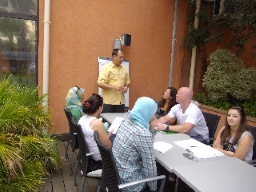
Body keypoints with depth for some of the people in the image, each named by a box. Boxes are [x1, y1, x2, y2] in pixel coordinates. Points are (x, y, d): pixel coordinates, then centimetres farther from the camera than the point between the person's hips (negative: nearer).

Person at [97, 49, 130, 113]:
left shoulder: (124, 69, 10)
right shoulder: (106, 68, -6)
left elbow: (127, 82, 20)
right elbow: (100, 83, -14)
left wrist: (126, 87, -2)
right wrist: (114, 87, -20)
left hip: (120, 102, 5)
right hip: (108, 102, -5)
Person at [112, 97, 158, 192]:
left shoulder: (128, 122, -2)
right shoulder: (143, 133, -28)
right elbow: (150, 167, -20)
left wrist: (152, 129, -4)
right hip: (127, 182, -7)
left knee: (157, 167, 23)